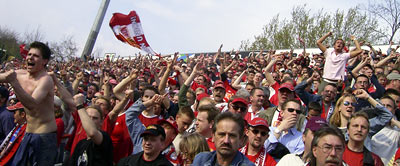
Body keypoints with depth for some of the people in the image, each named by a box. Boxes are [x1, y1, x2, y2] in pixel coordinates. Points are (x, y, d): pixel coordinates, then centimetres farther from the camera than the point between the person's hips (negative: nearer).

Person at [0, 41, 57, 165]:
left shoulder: (46, 80, -19)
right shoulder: (20, 74, 4)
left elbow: (32, 105, -32)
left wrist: (14, 82, -37)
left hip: (45, 136, -7)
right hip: (28, 135, 8)